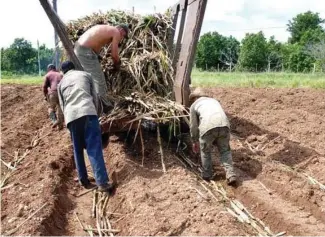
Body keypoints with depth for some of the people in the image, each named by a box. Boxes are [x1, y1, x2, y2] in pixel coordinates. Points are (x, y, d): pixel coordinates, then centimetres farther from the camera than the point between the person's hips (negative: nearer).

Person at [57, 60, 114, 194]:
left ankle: (84, 181, 20)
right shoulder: (85, 75, 21)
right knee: (94, 148, -7)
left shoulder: (61, 83, 26)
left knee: (78, 150, 15)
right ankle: (102, 182, -12)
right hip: (87, 111, -2)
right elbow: (94, 97, 19)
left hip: (71, 116, 3)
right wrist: (95, 112, 29)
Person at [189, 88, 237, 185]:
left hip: (208, 127, -3)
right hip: (224, 125, 3)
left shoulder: (194, 105, 25)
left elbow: (193, 126, 24)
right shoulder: (214, 100, 37)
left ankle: (207, 175, 31)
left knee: (205, 151, 21)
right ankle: (230, 175, 9)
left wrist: (195, 141, 38)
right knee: (225, 150, 20)